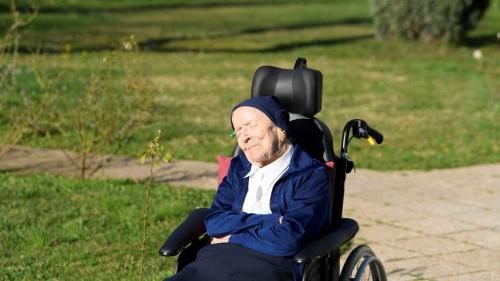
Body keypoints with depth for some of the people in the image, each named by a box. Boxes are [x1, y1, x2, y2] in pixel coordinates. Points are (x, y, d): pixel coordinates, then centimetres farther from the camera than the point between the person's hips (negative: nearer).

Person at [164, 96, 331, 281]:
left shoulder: (312, 175, 3)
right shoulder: (239, 167, 22)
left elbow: (287, 240, -10)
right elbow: (213, 222, 9)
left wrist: (232, 239, 1)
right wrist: (268, 220, -5)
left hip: (271, 265, -5)